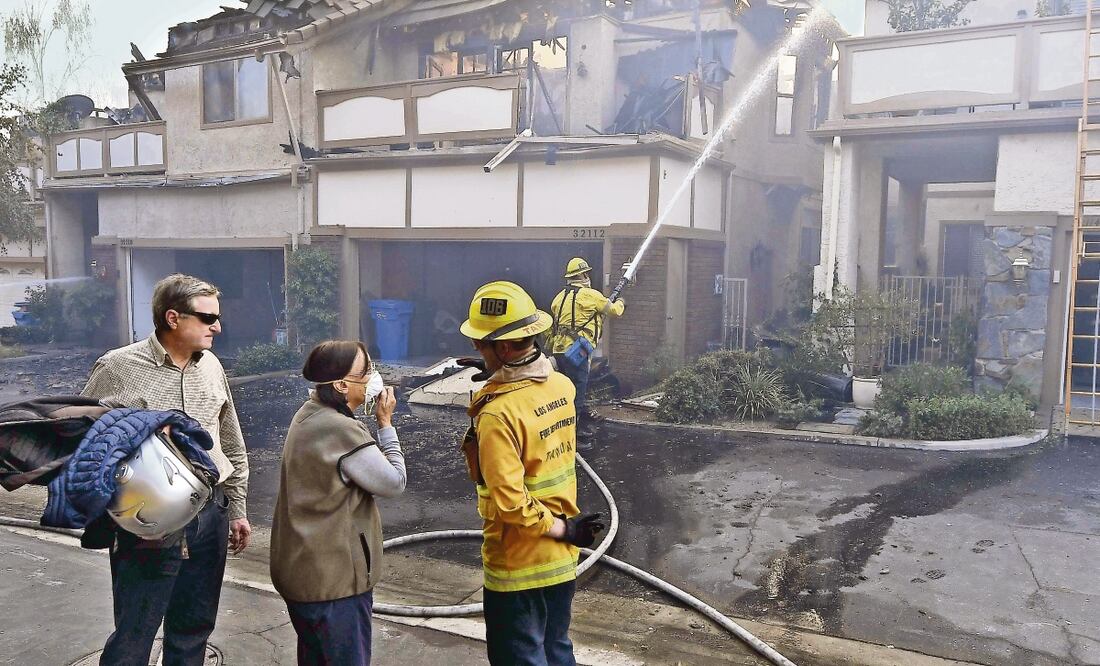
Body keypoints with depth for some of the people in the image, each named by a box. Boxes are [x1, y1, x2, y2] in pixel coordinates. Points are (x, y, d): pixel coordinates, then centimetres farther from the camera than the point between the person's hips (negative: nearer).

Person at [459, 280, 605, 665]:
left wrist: (559, 529, -14)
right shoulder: (562, 386, -4)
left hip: (517, 566, -7)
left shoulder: (498, 412, -26)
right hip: (561, 560, 7)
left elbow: (509, 502, -27)